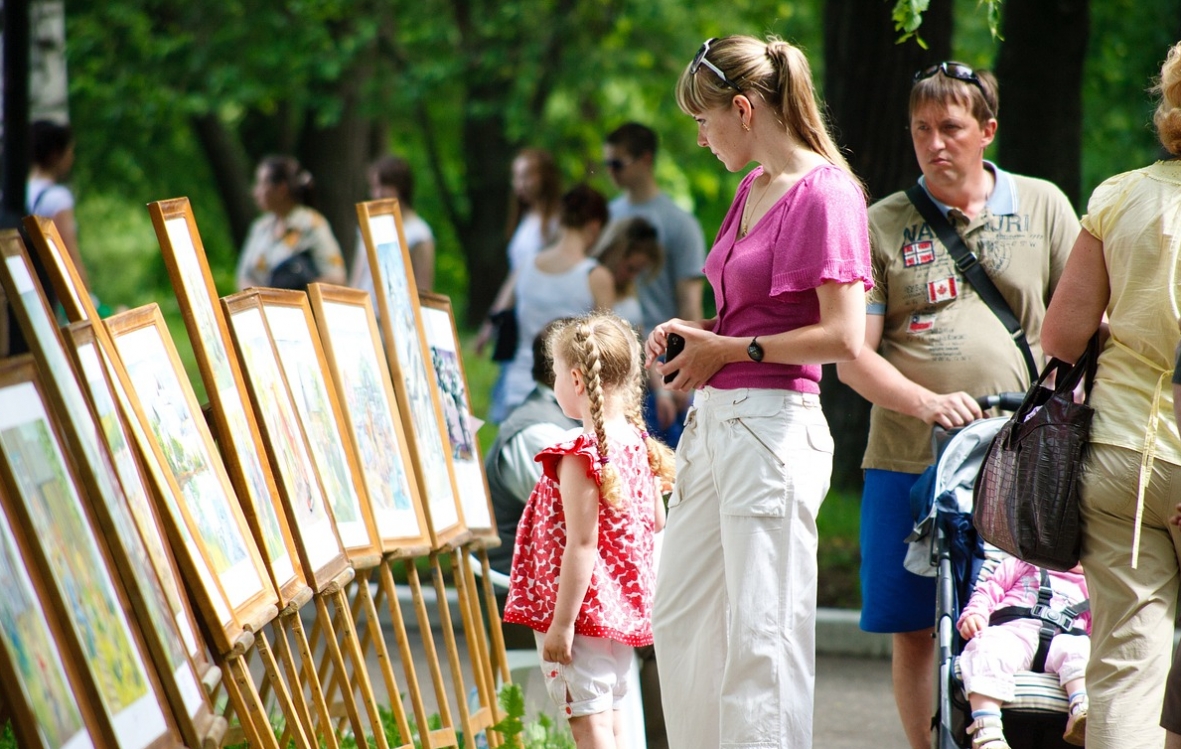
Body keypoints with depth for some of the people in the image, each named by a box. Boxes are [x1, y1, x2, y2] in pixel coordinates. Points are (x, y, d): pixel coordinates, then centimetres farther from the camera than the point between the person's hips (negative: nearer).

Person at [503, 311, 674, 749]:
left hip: (585, 609, -9)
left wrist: (561, 623, -19)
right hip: (625, 607, 9)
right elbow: (657, 521, 14)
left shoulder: (579, 458, -20)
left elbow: (582, 545, -22)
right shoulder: (636, 443, 5)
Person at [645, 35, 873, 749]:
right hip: (713, 420, 10)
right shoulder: (753, 188, 15)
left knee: (761, 636, -5)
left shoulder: (825, 194, -11)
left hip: (772, 425, -10)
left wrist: (728, 349, -11)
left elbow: (843, 337, -17)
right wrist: (696, 332, 7)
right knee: (679, 621, 13)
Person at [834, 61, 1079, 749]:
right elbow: (852, 356, 1)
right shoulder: (884, 224, 5)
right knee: (913, 632, 3)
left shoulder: (1043, 206, 8)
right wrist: (927, 404, -15)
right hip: (909, 460, 1)